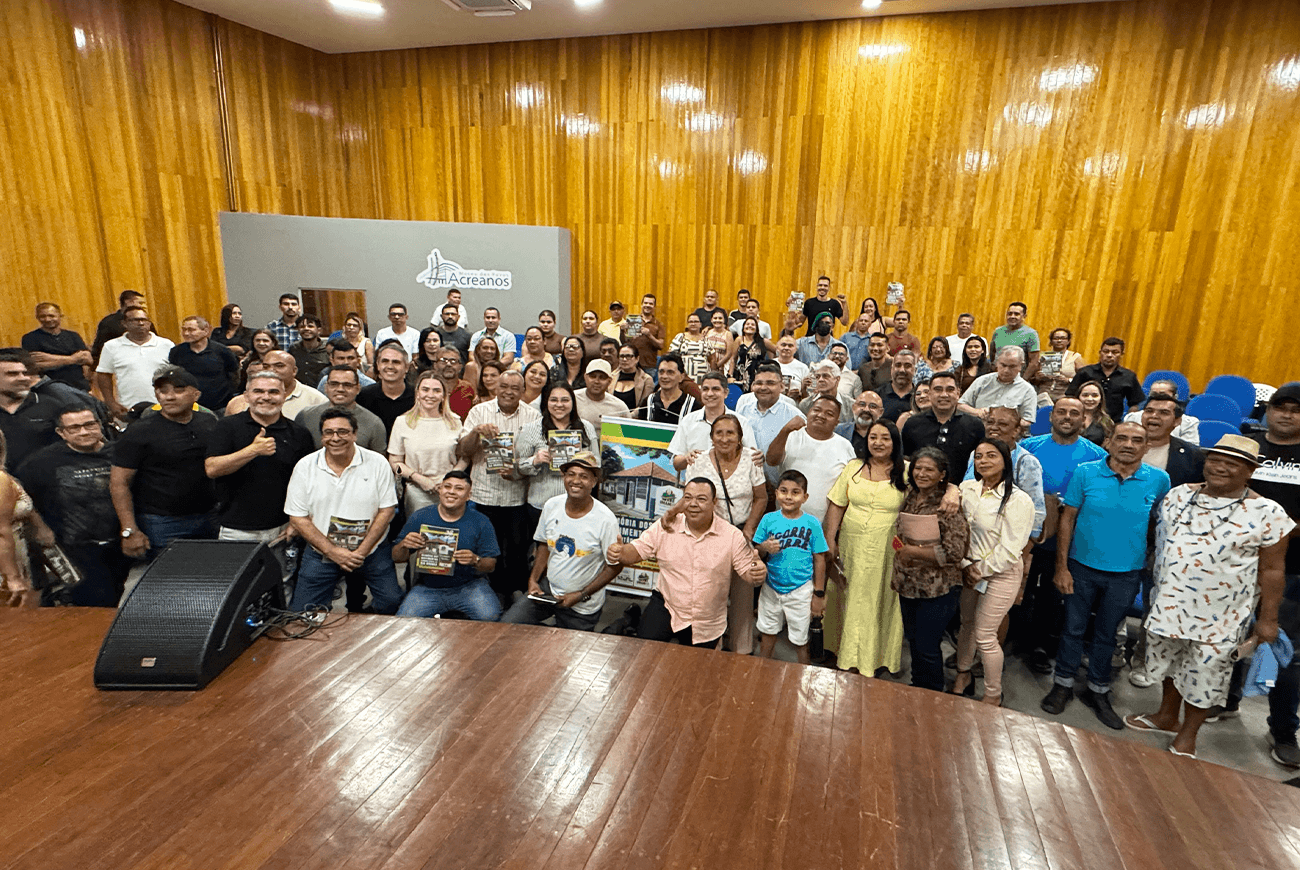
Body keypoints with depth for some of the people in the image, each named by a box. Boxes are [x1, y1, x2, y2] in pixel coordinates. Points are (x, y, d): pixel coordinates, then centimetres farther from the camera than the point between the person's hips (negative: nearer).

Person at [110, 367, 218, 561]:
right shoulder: (140, 432, -5)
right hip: (161, 525, -4)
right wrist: (130, 531, -13)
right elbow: (119, 482, -7)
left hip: (210, 522, 4)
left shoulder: (210, 422, 8)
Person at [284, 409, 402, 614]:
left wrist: (361, 552, -13)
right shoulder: (305, 467, -3)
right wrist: (333, 552, -12)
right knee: (302, 612, -6)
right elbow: (297, 518, -3)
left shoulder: (377, 463, -5)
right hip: (321, 552, 1)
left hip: (372, 551, -1)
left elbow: (386, 510, -5)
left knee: (392, 601, -10)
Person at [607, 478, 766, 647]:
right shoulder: (666, 527, -7)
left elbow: (747, 570, -7)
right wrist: (618, 553, -26)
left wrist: (757, 574, -31)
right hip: (666, 607, -1)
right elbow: (637, 550, -4)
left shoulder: (733, 536, -10)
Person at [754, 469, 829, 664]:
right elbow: (756, 552, 1)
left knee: (800, 639, 11)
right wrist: (764, 548, -23)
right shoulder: (768, 519, -6)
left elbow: (819, 559, -5)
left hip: (800, 589, -2)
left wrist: (819, 594, -4)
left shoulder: (812, 523, -10)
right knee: (768, 632, 19)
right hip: (771, 587, 2)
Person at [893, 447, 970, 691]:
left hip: (937, 590, -6)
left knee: (926, 647, 2)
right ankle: (916, 688, 38)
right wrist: (896, 574, 16)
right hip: (908, 585, 6)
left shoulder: (949, 505, -16)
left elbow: (953, 552, -19)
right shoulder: (909, 498, 4)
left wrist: (913, 551, -20)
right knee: (913, 641, 19)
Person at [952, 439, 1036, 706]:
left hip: (1001, 574, -5)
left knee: (984, 637, 2)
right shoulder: (966, 489, -2)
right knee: (967, 624, 19)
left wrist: (981, 571, -12)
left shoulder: (1019, 500, -17)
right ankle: (963, 674, 40)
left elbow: (1010, 549, -17)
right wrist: (965, 565, -4)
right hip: (969, 570, 5)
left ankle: (993, 695, 22)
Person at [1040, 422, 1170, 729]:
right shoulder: (1085, 473, -9)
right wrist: (1061, 567, -8)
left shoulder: (1159, 480, -5)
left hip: (1125, 574, 1)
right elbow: (1067, 519, -6)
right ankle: (1063, 684, 28)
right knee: (1073, 628, 10)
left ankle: (1097, 691, 33)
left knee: (1107, 634, 16)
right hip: (1083, 568, -1)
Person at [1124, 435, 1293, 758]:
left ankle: (1187, 736, 29)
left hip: (1219, 613, -4)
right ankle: (1166, 716, 41)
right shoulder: (1178, 496, 1)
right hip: (1170, 603, 4)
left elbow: (1272, 570, -7)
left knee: (1205, 670, 9)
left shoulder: (1267, 513, -10)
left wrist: (1267, 619, -5)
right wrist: (1153, 590, 11)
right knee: (1169, 660, 19)